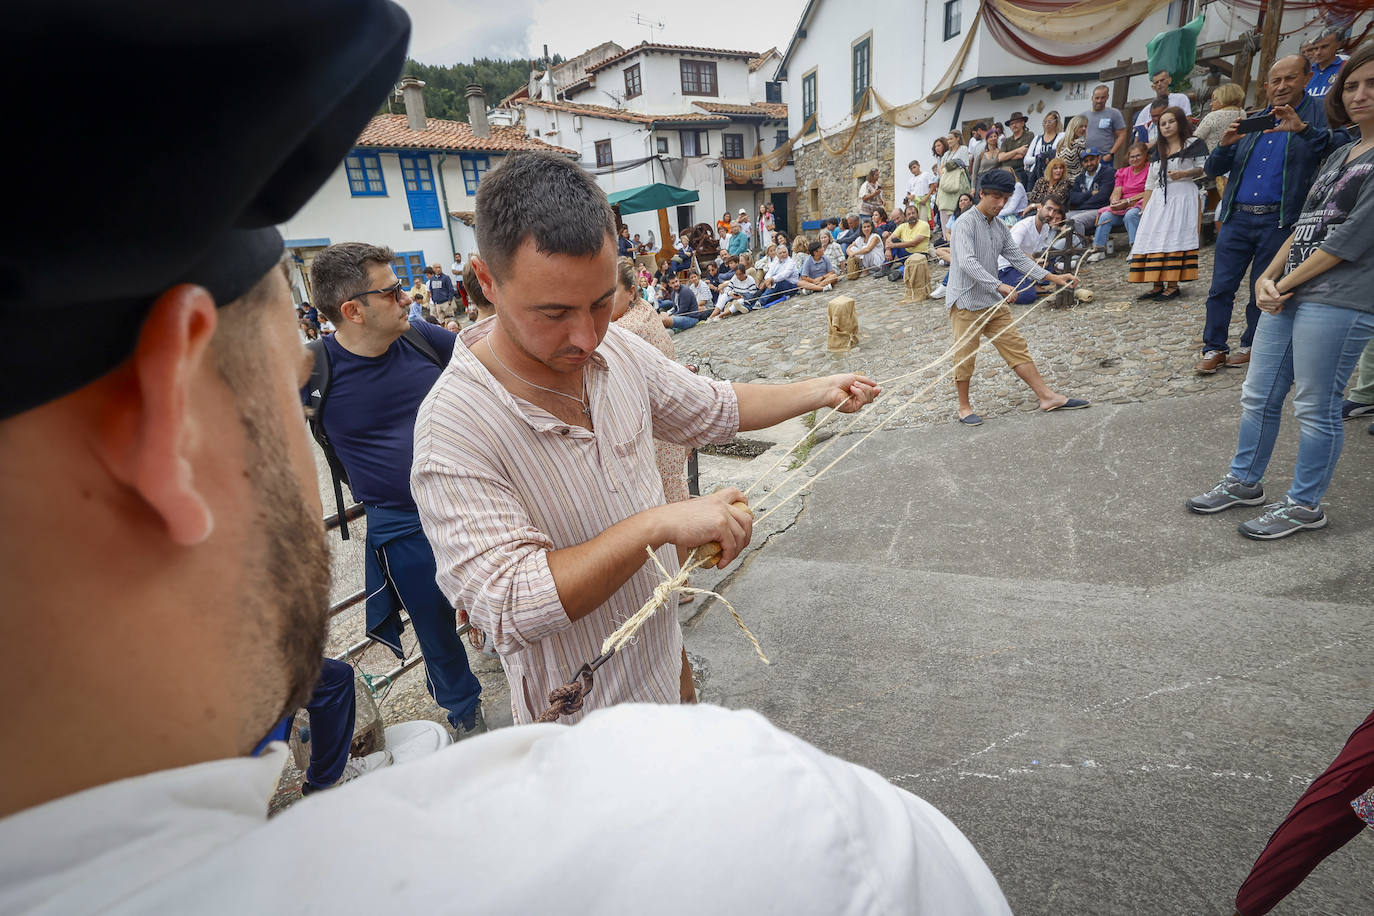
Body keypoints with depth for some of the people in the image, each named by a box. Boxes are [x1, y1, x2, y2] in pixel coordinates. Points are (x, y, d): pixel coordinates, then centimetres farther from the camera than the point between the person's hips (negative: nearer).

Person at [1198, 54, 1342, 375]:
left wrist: (1302, 128, -27)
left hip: (1278, 221, -3)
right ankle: (1214, 348, 6)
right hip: (1236, 218, 3)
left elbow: (1339, 147, -12)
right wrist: (1225, 145, -9)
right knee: (1221, 288, -2)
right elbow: (1213, 168, 11)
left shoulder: (1318, 114, 4)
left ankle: (1251, 346, 17)